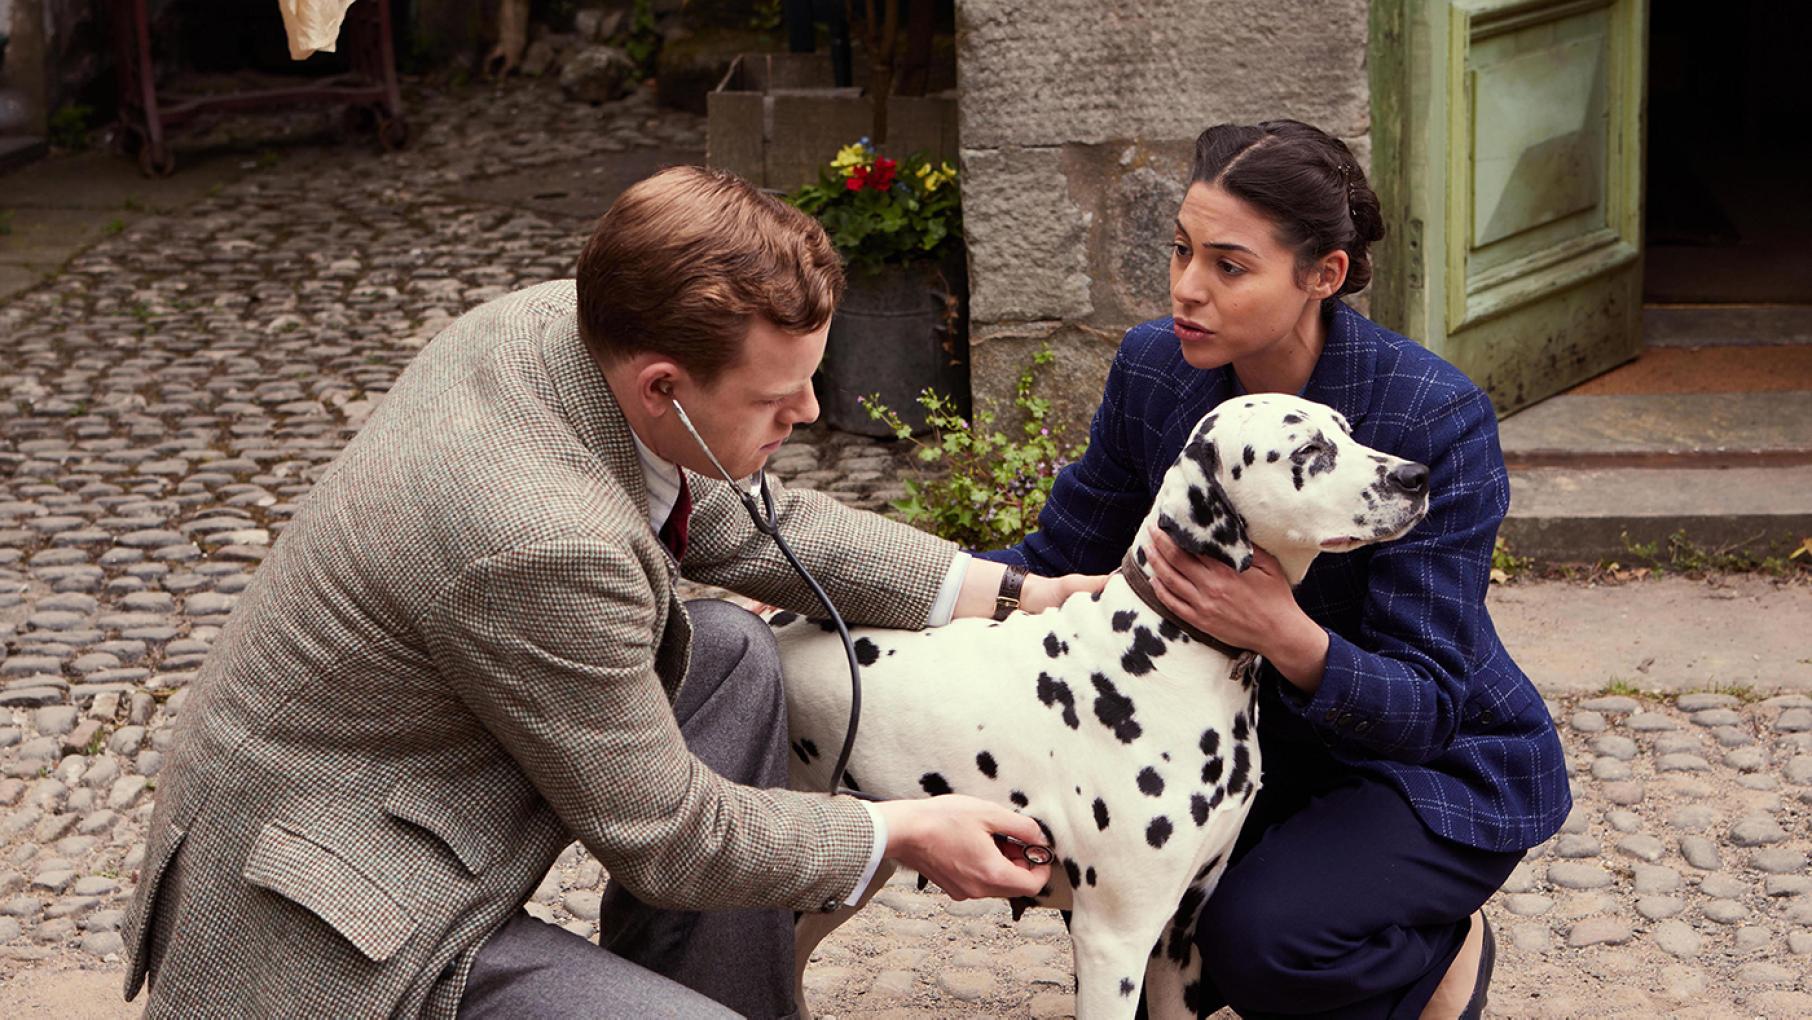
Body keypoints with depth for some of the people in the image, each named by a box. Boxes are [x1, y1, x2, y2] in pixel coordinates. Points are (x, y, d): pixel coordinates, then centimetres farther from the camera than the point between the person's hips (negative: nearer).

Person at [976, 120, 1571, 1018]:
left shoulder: (1437, 419, -27)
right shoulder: (1152, 371, -11)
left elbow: (1426, 708, -26)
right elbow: (1055, 565, -1)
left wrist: (1288, 637, -46)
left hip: (1441, 766, -6)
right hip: (1264, 739, 6)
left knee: (1261, 939, -30)